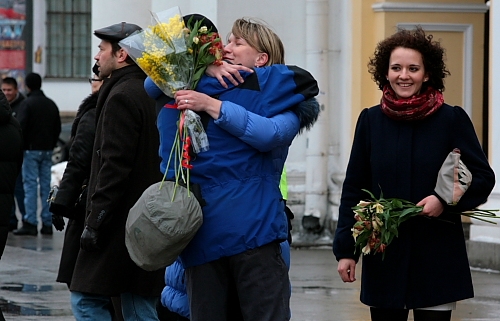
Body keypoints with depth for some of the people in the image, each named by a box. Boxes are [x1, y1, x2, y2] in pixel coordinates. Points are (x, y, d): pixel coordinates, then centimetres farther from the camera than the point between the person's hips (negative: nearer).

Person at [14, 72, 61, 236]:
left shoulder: (26, 104, -10)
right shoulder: (51, 104, 11)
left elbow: (21, 126, -15)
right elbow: (58, 128, 16)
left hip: (31, 150, -6)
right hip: (47, 151, 6)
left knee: (30, 185, -6)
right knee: (46, 186, 6)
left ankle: (30, 223, -11)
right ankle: (47, 223, 5)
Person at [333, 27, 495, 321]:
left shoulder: (452, 120, -1)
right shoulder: (371, 121, 5)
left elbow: (483, 178, 3)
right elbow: (354, 189, 8)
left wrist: (446, 201, -15)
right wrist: (345, 249, 3)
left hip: (437, 258, -2)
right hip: (383, 257, 2)